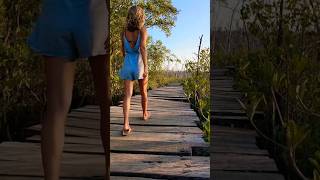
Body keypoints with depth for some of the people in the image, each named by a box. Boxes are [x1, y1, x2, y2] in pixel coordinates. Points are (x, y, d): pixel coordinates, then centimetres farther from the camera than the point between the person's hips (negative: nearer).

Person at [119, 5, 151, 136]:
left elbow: (122, 49, 12)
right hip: (140, 63, -2)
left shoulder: (124, 30, 4)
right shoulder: (142, 29, -8)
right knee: (143, 91, 20)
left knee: (128, 94, -3)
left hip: (128, 63, 2)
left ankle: (126, 125, -13)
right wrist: (146, 66, -22)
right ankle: (145, 114, 41)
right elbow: (143, 47, -20)